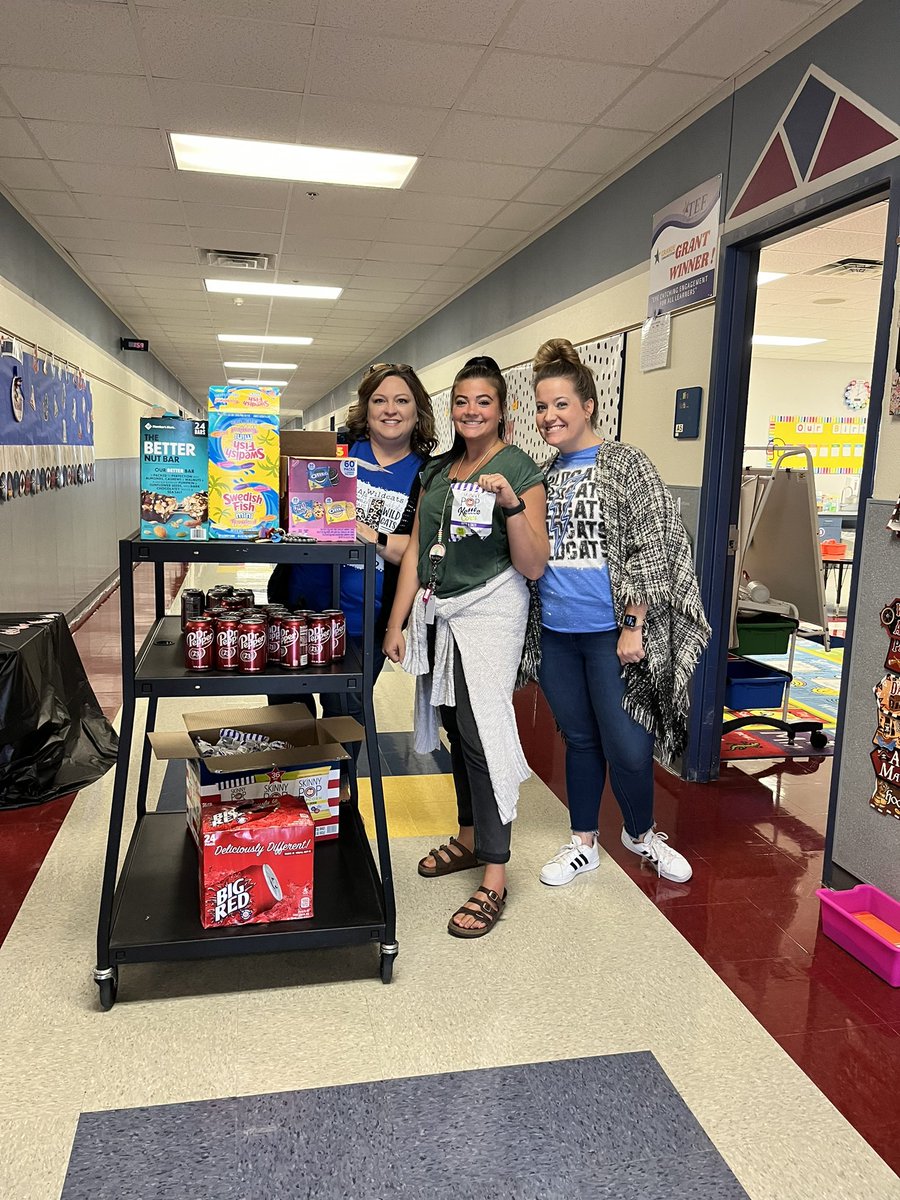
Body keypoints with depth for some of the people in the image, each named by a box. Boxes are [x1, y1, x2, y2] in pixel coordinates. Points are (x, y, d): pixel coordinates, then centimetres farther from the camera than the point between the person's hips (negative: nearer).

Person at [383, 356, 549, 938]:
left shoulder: (520, 469, -6)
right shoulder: (437, 470, 12)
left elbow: (534, 567, -11)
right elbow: (417, 551, 13)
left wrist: (512, 505, -25)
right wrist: (397, 621, 9)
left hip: (489, 612, -6)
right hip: (438, 613, 6)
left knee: (484, 732, -10)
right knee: (456, 727, 14)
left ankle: (495, 878, -2)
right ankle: (469, 839, 31)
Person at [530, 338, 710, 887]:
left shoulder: (624, 463, -7)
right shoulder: (545, 474, 10)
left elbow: (651, 549, -12)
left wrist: (635, 626, -15)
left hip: (610, 632, -5)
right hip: (557, 634, 5)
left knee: (627, 746, 1)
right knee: (580, 739, 16)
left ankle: (640, 832, 30)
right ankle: (583, 843, 32)